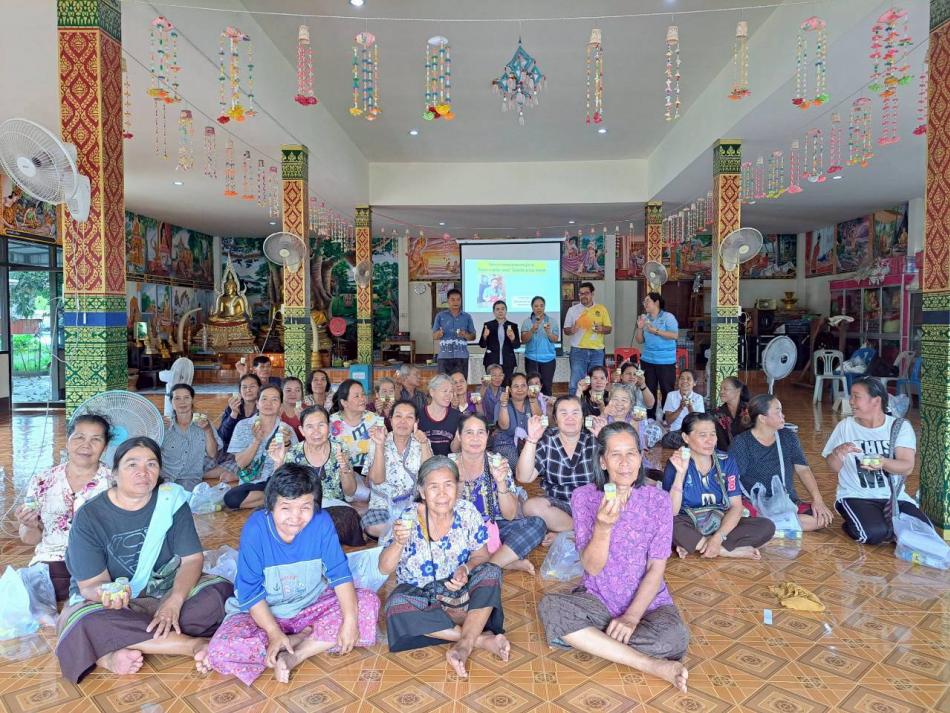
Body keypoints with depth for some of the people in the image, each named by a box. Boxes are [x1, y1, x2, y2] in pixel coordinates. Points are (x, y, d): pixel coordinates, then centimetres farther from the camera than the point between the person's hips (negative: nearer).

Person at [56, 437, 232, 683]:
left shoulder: (172, 500, -8)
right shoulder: (89, 517, -12)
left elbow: (192, 559, -10)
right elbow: (91, 585, -13)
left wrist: (173, 602, -29)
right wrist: (107, 595, -39)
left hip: (168, 588, 2)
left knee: (221, 591, -25)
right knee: (89, 624, -36)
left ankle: (113, 653, -26)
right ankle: (196, 645, -27)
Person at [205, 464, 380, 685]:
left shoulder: (321, 522, -17)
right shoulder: (255, 528, -22)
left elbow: (340, 573, -12)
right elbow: (251, 592, -17)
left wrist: (350, 620, -23)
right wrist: (274, 633, -26)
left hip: (312, 605, 2)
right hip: (263, 612, -2)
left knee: (368, 602, -18)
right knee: (220, 651, -29)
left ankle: (292, 657, -21)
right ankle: (309, 638, -13)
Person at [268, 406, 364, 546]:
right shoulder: (293, 454, -1)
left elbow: (350, 492, -1)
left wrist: (345, 469, -20)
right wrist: (279, 463, -20)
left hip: (335, 508, 0)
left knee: (347, 517, -32)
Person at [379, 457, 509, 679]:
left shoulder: (467, 512, -11)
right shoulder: (409, 519, -17)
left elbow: (481, 554, -2)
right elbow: (384, 569, -16)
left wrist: (466, 568, -25)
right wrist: (398, 543, -36)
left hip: (460, 588, 1)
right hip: (419, 593, -1)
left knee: (491, 572, -25)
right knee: (396, 607, -32)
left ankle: (464, 645, -28)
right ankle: (480, 638, -27)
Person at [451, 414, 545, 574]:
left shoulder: (498, 463, -5)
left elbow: (510, 515, -7)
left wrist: (501, 482, -24)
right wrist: (459, 481, -26)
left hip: (495, 528, 1)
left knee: (537, 524, -22)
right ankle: (507, 563, -20)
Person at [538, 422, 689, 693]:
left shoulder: (658, 500, -7)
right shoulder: (584, 497, -8)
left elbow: (656, 568, -7)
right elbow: (592, 567, -14)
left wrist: (632, 617, -19)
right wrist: (603, 527, -33)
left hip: (647, 601, 0)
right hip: (598, 599, 1)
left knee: (674, 636, -32)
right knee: (549, 607, -29)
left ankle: (587, 639, -9)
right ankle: (653, 666, -24)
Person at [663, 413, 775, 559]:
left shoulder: (726, 462, -1)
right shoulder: (676, 464, -11)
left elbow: (736, 506, -6)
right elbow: (671, 512, -20)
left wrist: (718, 537, -22)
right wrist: (680, 473, -31)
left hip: (721, 524, 4)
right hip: (689, 526, -3)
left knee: (766, 526, -18)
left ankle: (692, 545, -19)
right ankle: (726, 551, -18)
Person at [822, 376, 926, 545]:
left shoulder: (900, 426, 1)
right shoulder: (845, 426, 1)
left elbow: (907, 467, -11)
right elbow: (834, 468, 2)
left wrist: (883, 463, -33)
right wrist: (838, 453, -21)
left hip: (894, 496, 2)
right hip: (856, 497, -2)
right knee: (874, 533, -29)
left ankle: (888, 526, 7)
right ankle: (852, 525, 4)